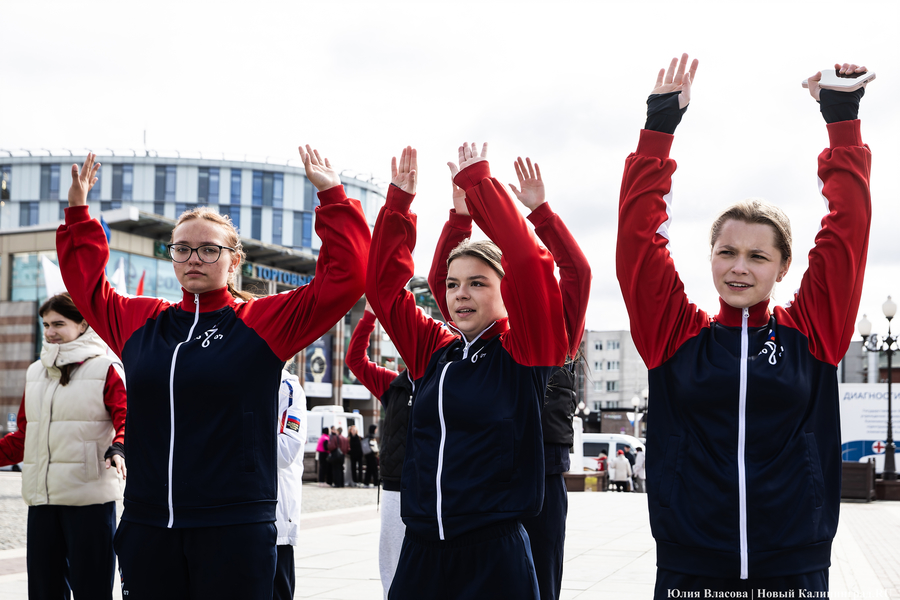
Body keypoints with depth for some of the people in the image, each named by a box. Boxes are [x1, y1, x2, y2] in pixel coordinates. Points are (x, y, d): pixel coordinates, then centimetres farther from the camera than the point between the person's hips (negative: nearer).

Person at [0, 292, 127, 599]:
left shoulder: (105, 369, -1)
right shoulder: (35, 372, 16)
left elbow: (127, 421, -11)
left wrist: (118, 448, -30)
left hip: (89, 499, -6)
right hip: (41, 498, 6)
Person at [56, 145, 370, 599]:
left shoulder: (265, 321, 0)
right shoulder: (139, 321, 12)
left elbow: (344, 276, -5)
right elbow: (88, 284, 29)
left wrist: (332, 198, -6)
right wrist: (78, 213, 25)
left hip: (235, 528, -4)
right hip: (147, 526, 4)